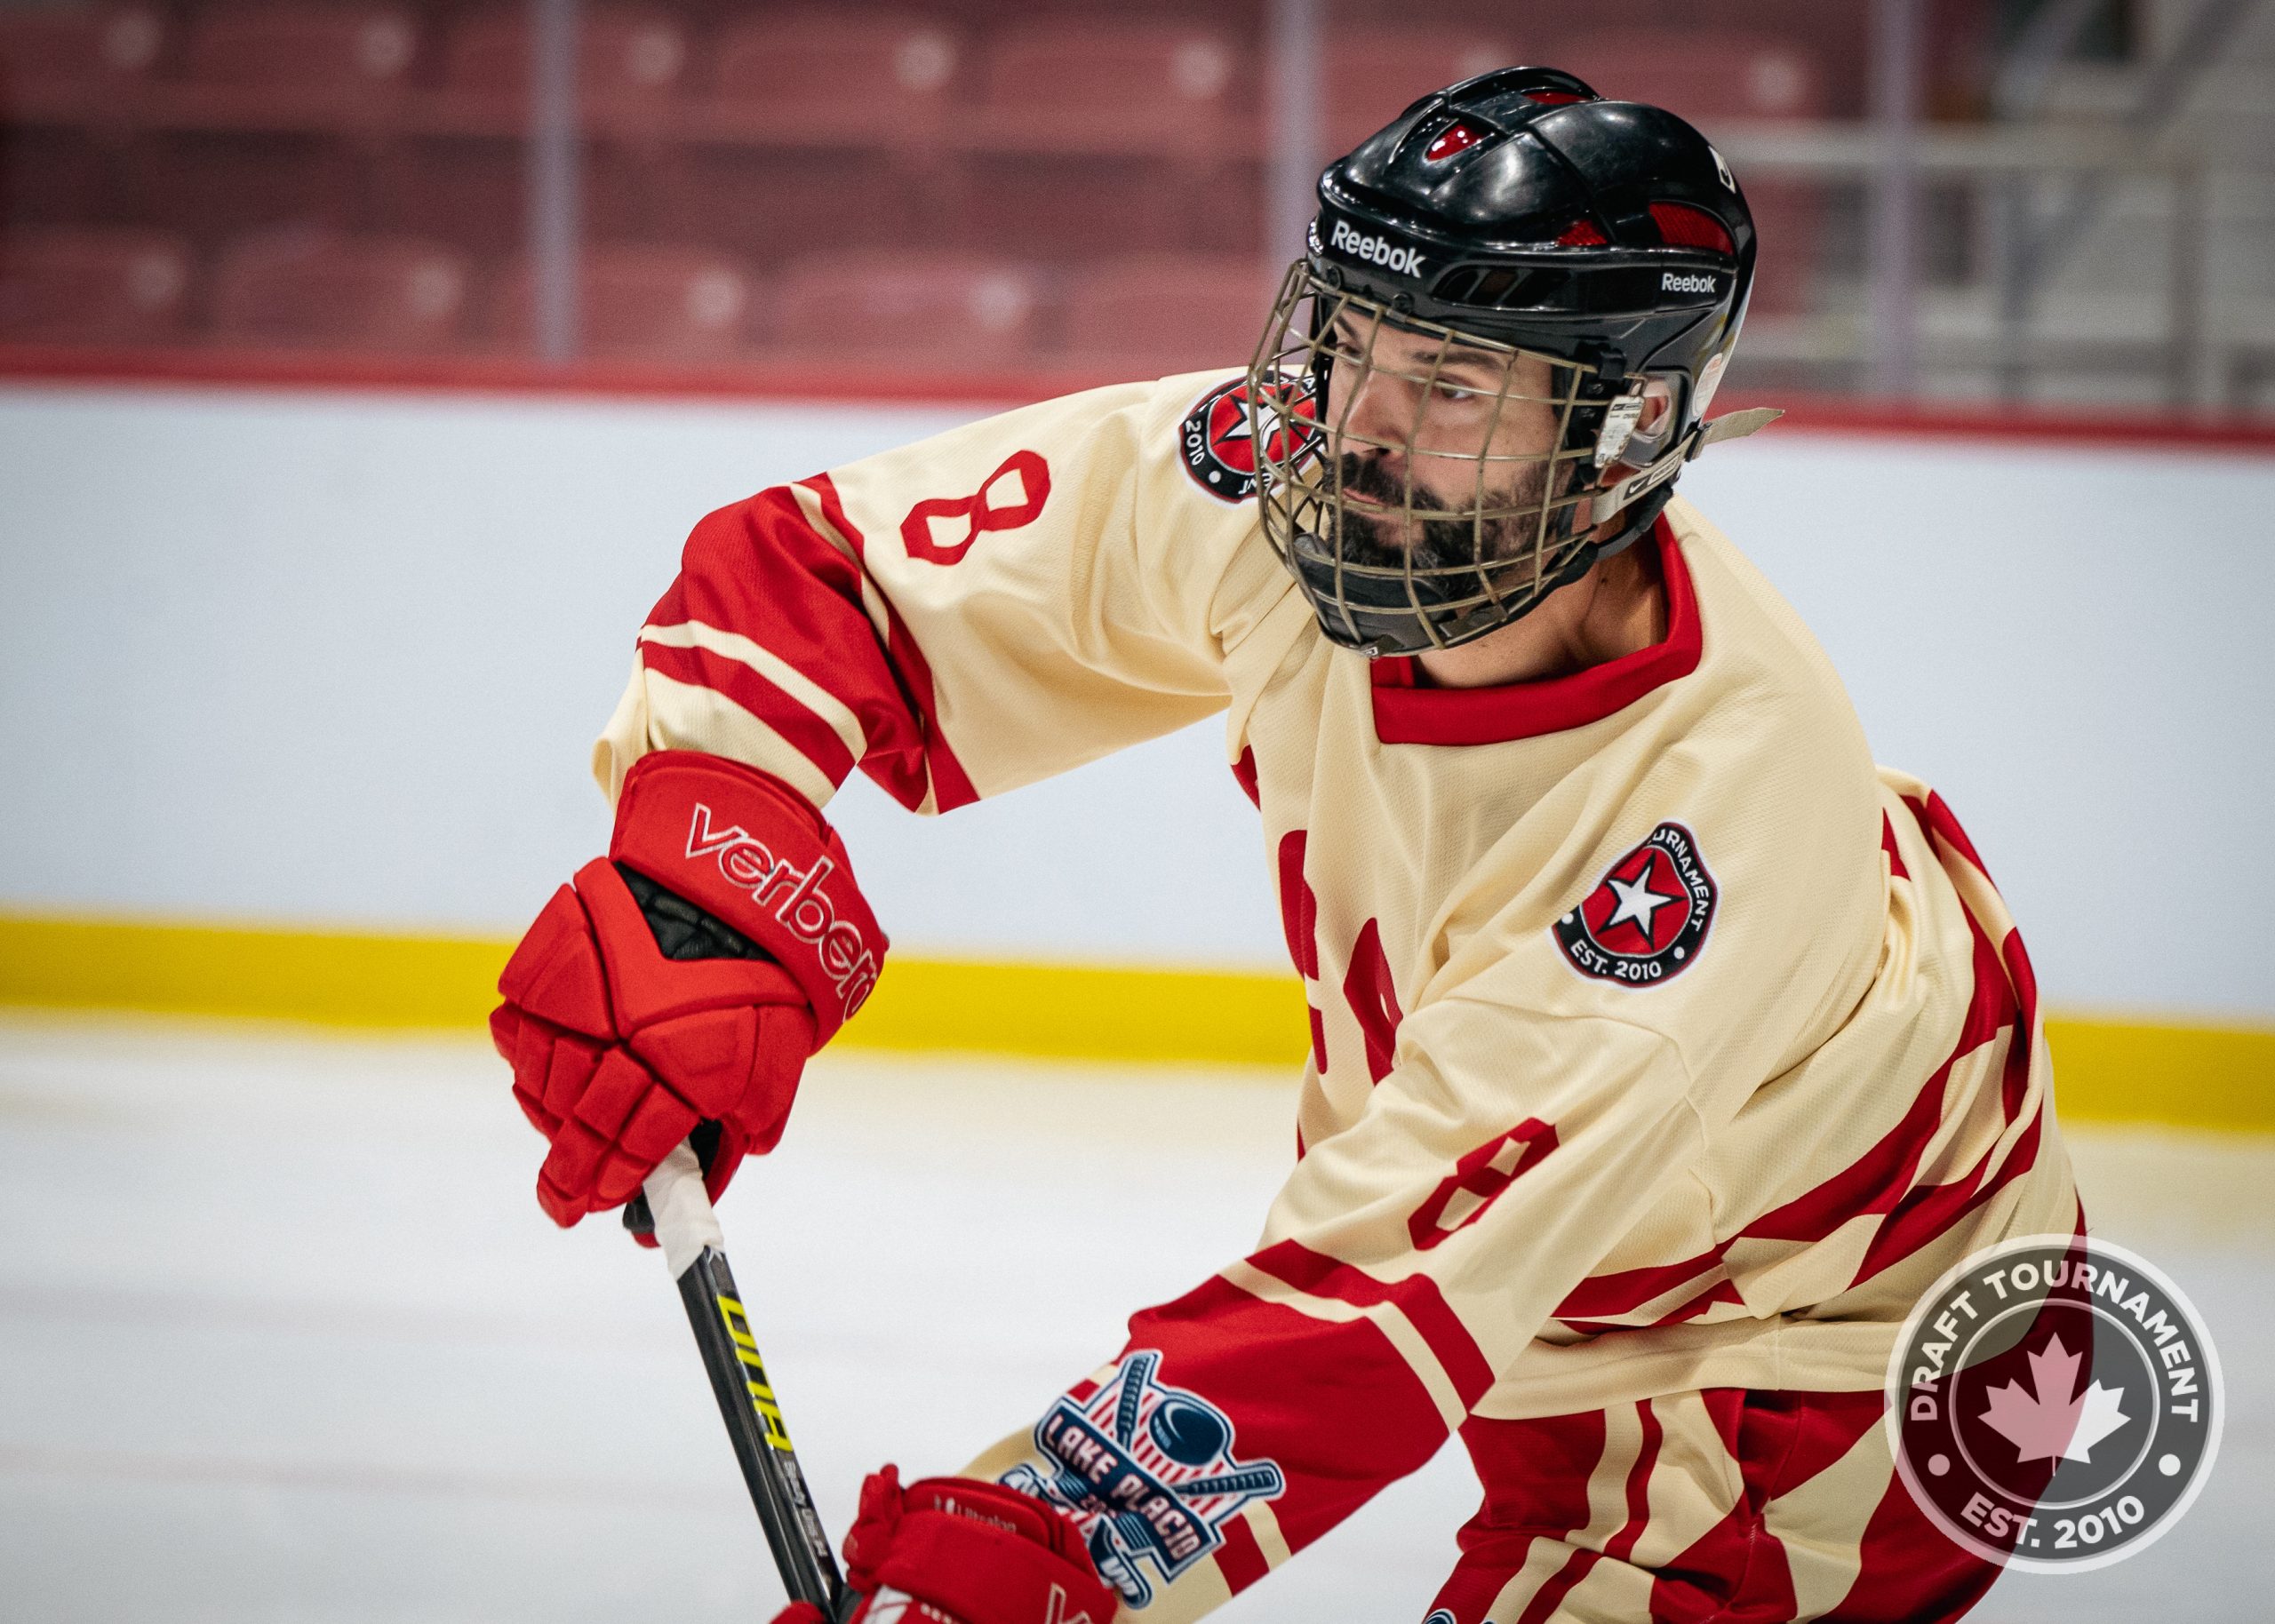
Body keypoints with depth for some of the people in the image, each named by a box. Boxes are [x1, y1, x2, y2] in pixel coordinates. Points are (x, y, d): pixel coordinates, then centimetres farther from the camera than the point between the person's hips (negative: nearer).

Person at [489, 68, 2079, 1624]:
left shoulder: (1717, 802, -39)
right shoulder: (1274, 490, -23)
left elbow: (1398, 1278, -42)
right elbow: (819, 564, -14)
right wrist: (706, 898, -31)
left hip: (1818, 1323, -6)